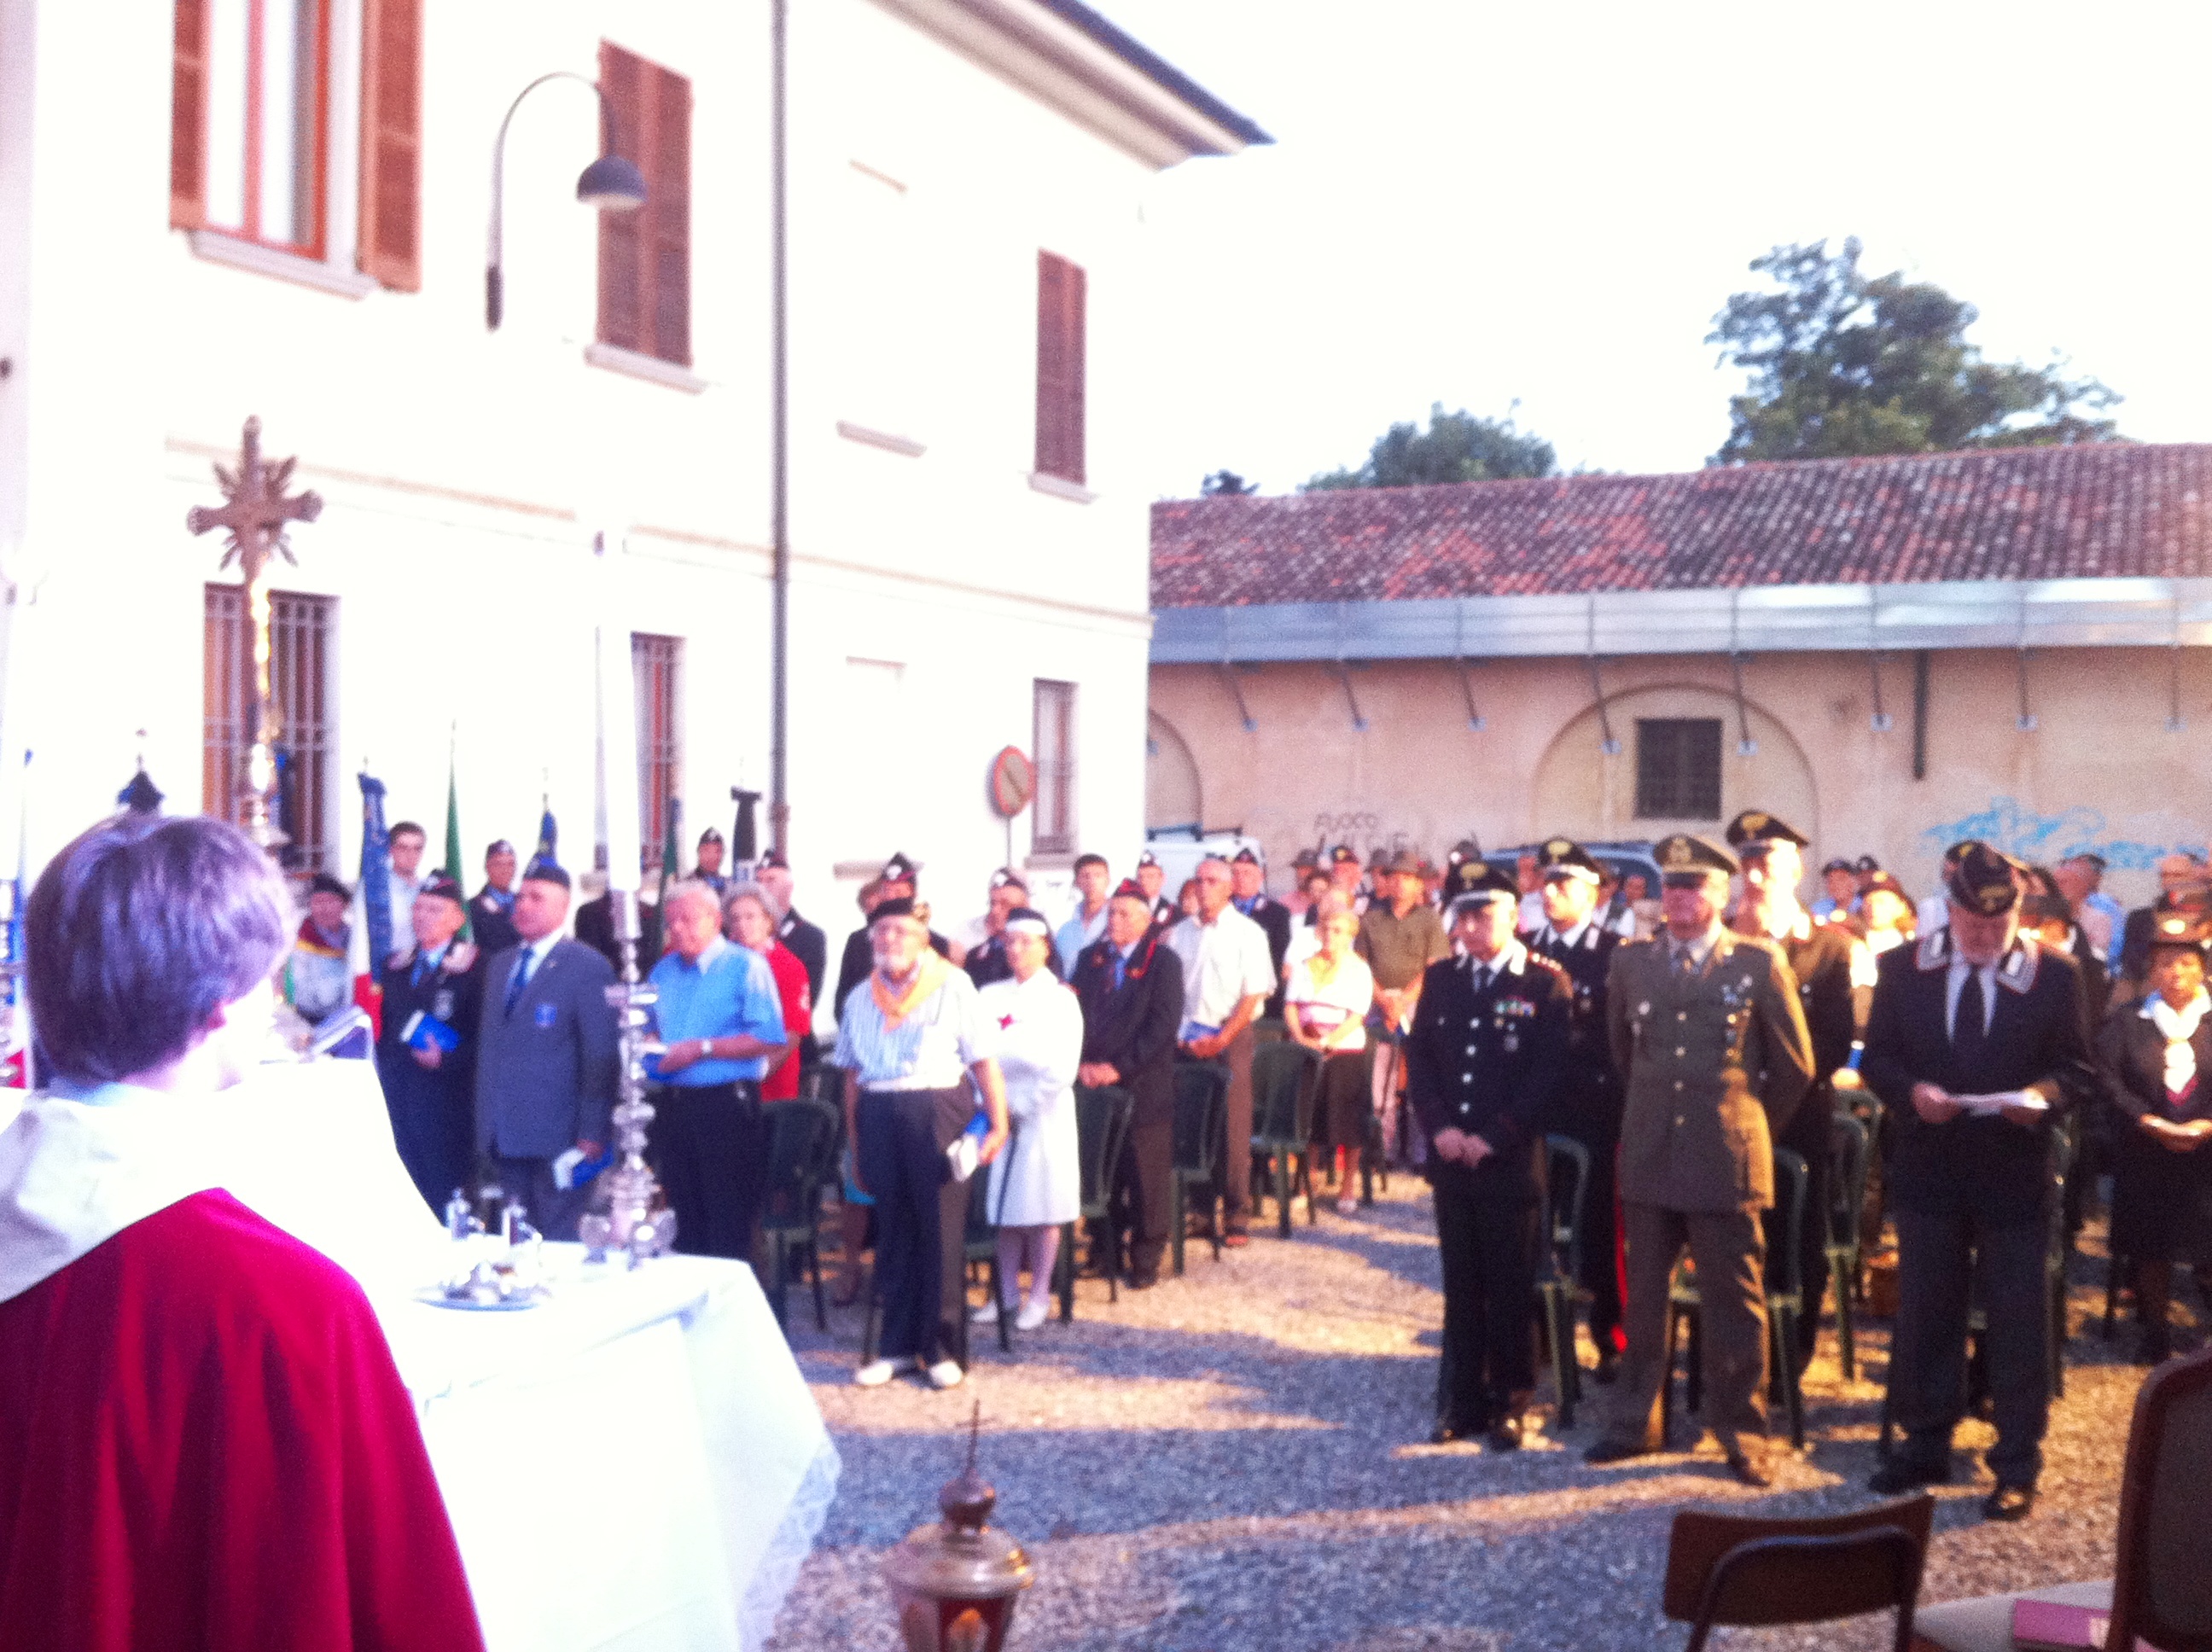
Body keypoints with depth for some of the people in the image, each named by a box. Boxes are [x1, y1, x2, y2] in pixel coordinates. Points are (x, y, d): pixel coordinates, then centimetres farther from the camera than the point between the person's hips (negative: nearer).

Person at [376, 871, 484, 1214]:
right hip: (397, 1099, 6)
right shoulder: (397, 967, 15)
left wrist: (446, 1060, -18)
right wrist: (383, 1076, 10)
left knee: (446, 1198, -3)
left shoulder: (475, 969, -5)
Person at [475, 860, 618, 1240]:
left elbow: (599, 1056, -8)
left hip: (554, 1133, -6)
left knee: (559, 1240, -2)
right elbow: (489, 1044, 20)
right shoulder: (499, 965, 17)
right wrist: (483, 1120, 13)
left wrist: (592, 1133, -13)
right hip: (503, 1135, 6)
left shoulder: (587, 967, -5)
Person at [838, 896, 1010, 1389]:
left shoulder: (952, 986, -1)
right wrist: (856, 1147, 12)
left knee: (942, 1232, 0)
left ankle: (941, 1347, 11)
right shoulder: (861, 997, 12)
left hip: (938, 1112, -4)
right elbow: (852, 1075, 14)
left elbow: (983, 1059, -4)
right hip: (879, 1117, 4)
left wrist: (997, 1124, -13)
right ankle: (898, 1344, 19)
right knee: (893, 1232, 9)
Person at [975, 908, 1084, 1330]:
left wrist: (1019, 1106, -10)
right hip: (997, 1114, 4)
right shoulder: (991, 997, 9)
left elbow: (1061, 1069, -9)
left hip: (1041, 1116, -4)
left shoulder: (1060, 1000, -2)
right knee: (1004, 1205, 7)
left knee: (1040, 1207, 0)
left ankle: (1040, 1296, 10)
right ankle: (1005, 1293, 16)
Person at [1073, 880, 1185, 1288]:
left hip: (1143, 1086, -4)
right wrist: (1082, 1064, -6)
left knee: (1147, 1176, 1)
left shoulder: (1163, 961, -2)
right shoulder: (1090, 958, 12)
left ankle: (1145, 1260, 9)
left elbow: (1163, 1024, -10)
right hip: (1094, 1084, 4)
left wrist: (1119, 1067, -14)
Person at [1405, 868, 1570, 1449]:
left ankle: (1509, 1405, 13)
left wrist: (1493, 1138, -13)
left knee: (1510, 1290, 4)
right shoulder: (1440, 979, 9)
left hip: (1511, 1161, -4)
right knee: (1461, 1286, 9)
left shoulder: (1546, 983, -5)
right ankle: (1462, 1402, 17)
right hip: (1451, 1159, 4)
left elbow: (1548, 1073, -9)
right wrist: (1440, 1127, -5)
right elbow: (1418, 1057, 9)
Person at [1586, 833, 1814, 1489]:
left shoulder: (1759, 963, -3)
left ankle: (1743, 1435, 13)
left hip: (1726, 1161, -3)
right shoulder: (1631, 963, 6)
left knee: (1735, 1304, 3)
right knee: (1644, 1298, 10)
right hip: (1650, 1157, 3)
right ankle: (1636, 1422, 21)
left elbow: (1795, 1065, 5)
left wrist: (1750, 1125, 11)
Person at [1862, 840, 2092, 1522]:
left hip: (2015, 1171, -2)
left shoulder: (2054, 974, -4)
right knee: (1924, 1312, 11)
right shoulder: (1904, 968, 0)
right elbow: (1877, 1057, 3)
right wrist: (1911, 1090, -17)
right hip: (1928, 1166, 2)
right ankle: (1925, 1445, 25)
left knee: (2018, 1320, 3)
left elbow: (2074, 1065, 1)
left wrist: (2043, 1094, -21)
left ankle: (2017, 1466, 13)